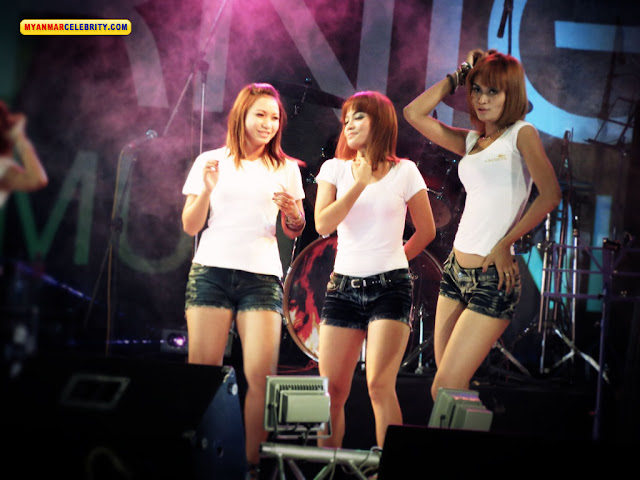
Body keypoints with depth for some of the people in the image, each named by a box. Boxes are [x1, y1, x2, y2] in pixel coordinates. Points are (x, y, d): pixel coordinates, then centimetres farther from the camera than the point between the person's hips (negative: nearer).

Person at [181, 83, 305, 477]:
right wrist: (208, 190, -8)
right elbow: (191, 226, 9)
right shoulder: (211, 162, 10)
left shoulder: (286, 169, 14)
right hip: (212, 271, -1)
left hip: (263, 276, 1)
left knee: (262, 375, -12)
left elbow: (294, 232, 16)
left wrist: (292, 213, -6)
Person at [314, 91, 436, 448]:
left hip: (390, 287, -3)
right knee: (332, 390, 0)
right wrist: (359, 183, -9)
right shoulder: (335, 169, 8)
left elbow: (427, 231, 12)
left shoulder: (404, 171, 2)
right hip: (344, 286, 3)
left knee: (380, 384, -16)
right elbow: (323, 225, -7)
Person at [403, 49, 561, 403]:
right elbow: (413, 113, 16)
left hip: (492, 279, -7)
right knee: (448, 390, 6)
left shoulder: (522, 134, -4)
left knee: (445, 391, -11)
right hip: (456, 271, 7)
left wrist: (504, 244, -11)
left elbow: (550, 194, -16)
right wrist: (457, 77, 14)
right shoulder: (471, 141, 14)